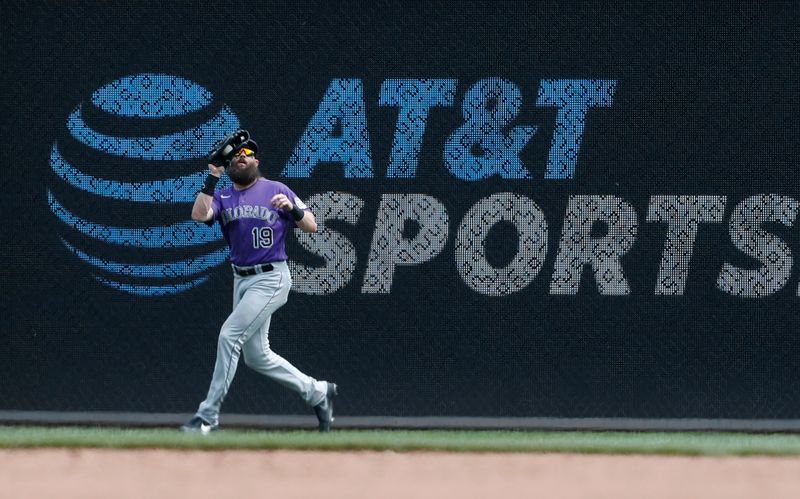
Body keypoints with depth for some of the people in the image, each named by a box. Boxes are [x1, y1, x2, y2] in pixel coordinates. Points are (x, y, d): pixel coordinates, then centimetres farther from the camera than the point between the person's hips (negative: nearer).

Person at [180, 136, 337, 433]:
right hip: (241, 280, 6)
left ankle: (208, 416, -13)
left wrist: (292, 208, -19)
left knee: (230, 335, -16)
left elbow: (312, 226, 0)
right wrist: (212, 177, -13)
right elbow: (199, 214, -11)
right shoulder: (223, 197, 9)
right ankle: (318, 393, 25)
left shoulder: (276, 190, 0)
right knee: (256, 356, 9)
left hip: (271, 278, -6)